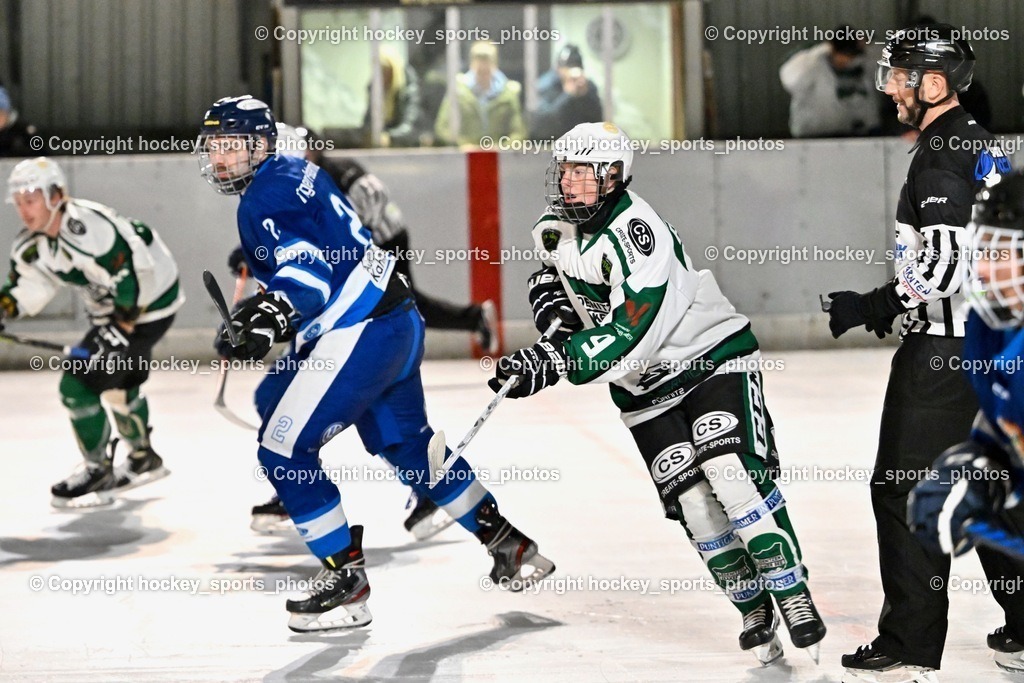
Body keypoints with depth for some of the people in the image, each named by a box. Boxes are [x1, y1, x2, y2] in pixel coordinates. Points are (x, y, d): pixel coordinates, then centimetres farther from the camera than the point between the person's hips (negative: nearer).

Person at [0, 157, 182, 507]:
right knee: (118, 384, 27)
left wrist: (121, 326, -24)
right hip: (114, 309, 10)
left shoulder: (88, 227, -32)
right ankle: (144, 460, 50)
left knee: (79, 382, -15)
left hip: (149, 304, -10)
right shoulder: (32, 244, -3)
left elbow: (133, 276, -30)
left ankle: (98, 472, -2)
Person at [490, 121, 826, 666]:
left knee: (732, 472, -23)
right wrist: (550, 300, 3)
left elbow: (626, 336, -33)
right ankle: (755, 614, 5)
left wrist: (552, 362, -37)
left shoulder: (636, 233, -26)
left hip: (712, 357, -6)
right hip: (643, 387, 6)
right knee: (691, 501, -7)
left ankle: (793, 597, -14)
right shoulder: (552, 227, -1)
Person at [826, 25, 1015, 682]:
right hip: (989, 345, 10)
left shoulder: (941, 155, -16)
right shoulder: (984, 146, 14)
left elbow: (942, 268, -23)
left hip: (942, 352, -10)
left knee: (903, 487, -4)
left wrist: (871, 307, -12)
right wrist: (889, 308, 20)